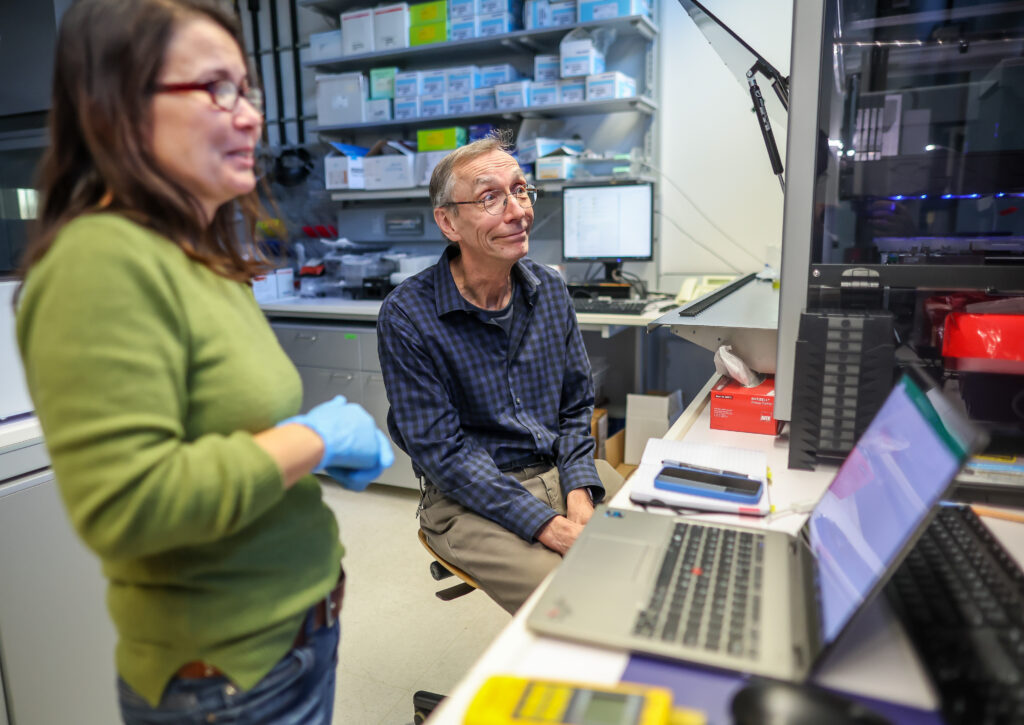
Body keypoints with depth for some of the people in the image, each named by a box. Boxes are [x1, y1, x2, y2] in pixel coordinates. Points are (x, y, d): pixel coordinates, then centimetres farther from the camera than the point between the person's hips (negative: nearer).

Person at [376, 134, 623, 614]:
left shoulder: (550, 290, 3)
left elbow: (576, 404, 9)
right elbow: (441, 449, -15)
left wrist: (579, 494, -7)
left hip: (562, 471, 5)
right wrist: (545, 524, -20)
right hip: (473, 500, -5)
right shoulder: (407, 317, -15)